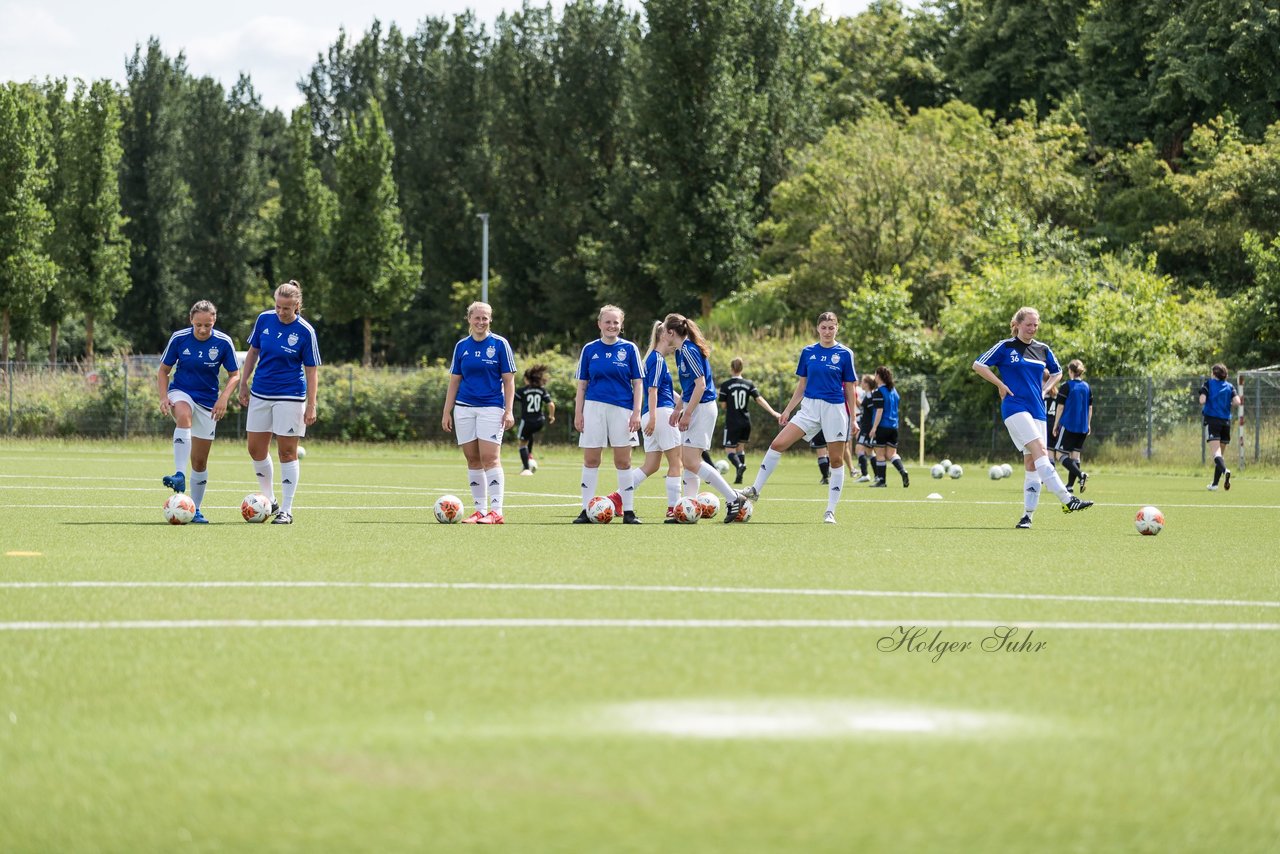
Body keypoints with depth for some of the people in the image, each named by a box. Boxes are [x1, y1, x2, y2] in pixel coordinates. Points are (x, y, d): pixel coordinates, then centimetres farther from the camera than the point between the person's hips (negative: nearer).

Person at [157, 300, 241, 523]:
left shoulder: (223, 342, -10)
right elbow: (163, 371, 0)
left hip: (208, 402, 1)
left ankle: (195, 510, 18)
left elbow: (235, 375, -1)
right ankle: (180, 476, -48)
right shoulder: (178, 338, -10)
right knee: (183, 417, -39)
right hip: (181, 393, -1)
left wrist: (224, 397, -18)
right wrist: (163, 397, -15)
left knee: (199, 461, 3)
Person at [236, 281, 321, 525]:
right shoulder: (264, 319, -1)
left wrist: (311, 405, -11)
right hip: (260, 393, 5)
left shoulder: (305, 332, -11)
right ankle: (268, 500, 25)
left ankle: (286, 510, 4)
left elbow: (311, 370, -8)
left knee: (287, 452, -2)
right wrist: (244, 383, 8)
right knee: (256, 450, 7)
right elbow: (253, 352, 11)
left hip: (290, 397, -5)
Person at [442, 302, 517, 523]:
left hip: (491, 408, -4)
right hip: (464, 408, 4)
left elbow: (509, 380, -1)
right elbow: (454, 381, 14)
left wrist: (509, 411, -8)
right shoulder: (461, 346, 10)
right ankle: (479, 510, 9)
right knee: (472, 460, 4)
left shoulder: (500, 344, -1)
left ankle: (496, 511, -12)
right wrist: (447, 412, 9)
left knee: (490, 458, -12)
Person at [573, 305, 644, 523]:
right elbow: (582, 384, 10)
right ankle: (586, 510, 8)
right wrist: (578, 413, 3)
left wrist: (636, 412, -5)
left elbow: (638, 383, 3)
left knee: (623, 461, 2)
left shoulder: (629, 349, 3)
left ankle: (628, 511, 7)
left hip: (622, 409, -1)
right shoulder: (589, 350, 7)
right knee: (590, 460, 2)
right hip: (594, 407, 1)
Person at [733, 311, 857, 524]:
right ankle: (755, 490, 1)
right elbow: (802, 384, 13)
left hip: (835, 410, -2)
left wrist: (853, 418, 0)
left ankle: (830, 512, 8)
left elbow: (850, 388, 1)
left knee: (836, 460, 1)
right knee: (777, 444, -9)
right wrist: (787, 410, 11)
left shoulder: (844, 354, -2)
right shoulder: (808, 352, 6)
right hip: (809, 407, 2)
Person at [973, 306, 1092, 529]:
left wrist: (1044, 388, 11)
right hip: (1015, 408, -6)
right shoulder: (1005, 347, 0)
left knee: (1032, 463, 2)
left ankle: (1027, 515, 5)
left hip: (1037, 410, 6)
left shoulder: (1043, 350, 13)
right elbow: (978, 365, 3)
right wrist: (1001, 385, -4)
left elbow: (1057, 373, 29)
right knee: (1039, 452, -21)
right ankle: (1067, 500, -30)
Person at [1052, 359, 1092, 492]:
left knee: (1061, 454, -4)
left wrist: (1056, 425, 0)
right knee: (1075, 455, 9)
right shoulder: (1087, 387, 9)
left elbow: (1061, 407, -7)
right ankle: (1070, 485, 6)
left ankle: (1080, 475, -24)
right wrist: (1088, 425, 21)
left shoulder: (1067, 386, -8)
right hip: (1082, 427, 6)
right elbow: (1090, 408, 12)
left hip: (1068, 425, -6)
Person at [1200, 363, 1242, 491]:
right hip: (1226, 421, 4)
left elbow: (1202, 400, -9)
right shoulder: (1230, 387, 10)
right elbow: (1237, 402, -4)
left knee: (1216, 452, -15)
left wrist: (1202, 406, 13)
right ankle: (1215, 483, 16)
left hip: (1212, 420, -4)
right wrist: (1228, 404, 16)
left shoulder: (1208, 383, 3)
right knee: (1219, 453, 15)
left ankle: (1225, 470, -43)